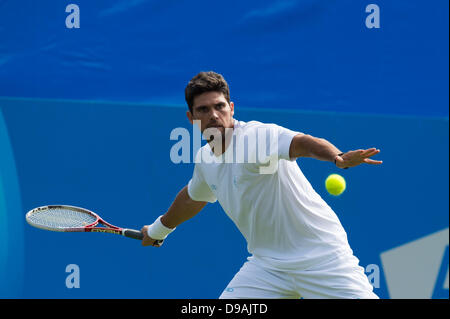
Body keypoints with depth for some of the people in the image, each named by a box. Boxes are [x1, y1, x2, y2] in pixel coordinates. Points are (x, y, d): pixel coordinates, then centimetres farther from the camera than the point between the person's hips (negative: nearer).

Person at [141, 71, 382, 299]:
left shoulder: (254, 136, -20)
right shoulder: (204, 159, 4)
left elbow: (302, 143, -39)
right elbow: (193, 197, 27)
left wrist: (338, 158, -60)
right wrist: (158, 230, 43)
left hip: (322, 256, -6)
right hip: (267, 265, 6)